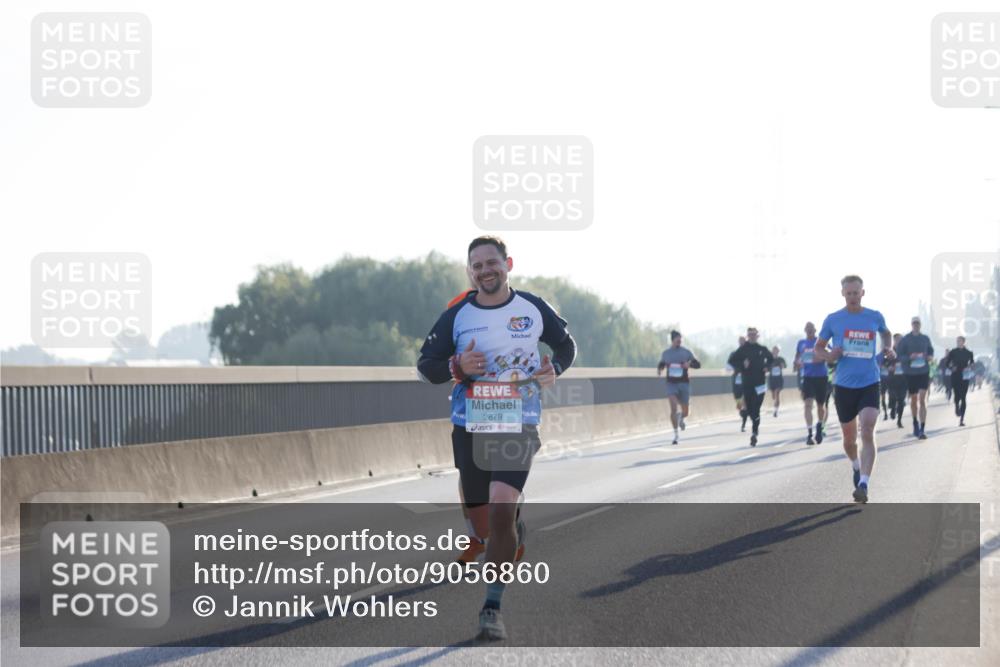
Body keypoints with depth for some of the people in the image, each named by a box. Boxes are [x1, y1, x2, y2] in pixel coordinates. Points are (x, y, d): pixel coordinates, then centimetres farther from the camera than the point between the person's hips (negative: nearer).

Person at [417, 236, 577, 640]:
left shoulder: (533, 309, 2)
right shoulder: (456, 317, 0)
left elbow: (566, 346, 17)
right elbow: (425, 366, 2)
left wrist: (555, 370, -4)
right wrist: (457, 367, -18)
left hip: (518, 428, -2)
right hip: (470, 428, 2)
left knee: (501, 509, -20)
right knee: (480, 515, 11)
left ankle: (493, 607, -14)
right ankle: (513, 531, 50)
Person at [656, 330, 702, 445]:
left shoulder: (686, 352, 2)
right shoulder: (666, 353, 5)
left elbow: (698, 364, 5)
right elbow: (661, 364, 20)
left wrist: (690, 364, -17)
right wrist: (659, 369, -4)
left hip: (684, 383, 1)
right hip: (671, 383, -1)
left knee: (684, 412, 6)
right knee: (674, 408, -18)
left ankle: (681, 418, 44)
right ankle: (675, 433, -8)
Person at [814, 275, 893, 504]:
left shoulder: (875, 317, 2)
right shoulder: (833, 320, 0)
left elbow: (886, 333, 25)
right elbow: (818, 349, 10)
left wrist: (888, 348, 5)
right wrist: (829, 355, -12)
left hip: (869, 384, -1)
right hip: (844, 385, 1)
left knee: (867, 432, -19)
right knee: (849, 437, 12)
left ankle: (863, 484, -25)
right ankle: (856, 467, 44)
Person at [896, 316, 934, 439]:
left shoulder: (925, 339, 6)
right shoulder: (904, 340, -2)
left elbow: (931, 351, 18)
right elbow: (899, 356, -4)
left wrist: (930, 357, -4)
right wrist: (909, 357, -21)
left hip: (924, 372, 0)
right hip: (910, 373, 0)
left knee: (923, 399, -11)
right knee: (914, 399, 12)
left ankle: (922, 429, -15)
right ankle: (916, 424, 34)